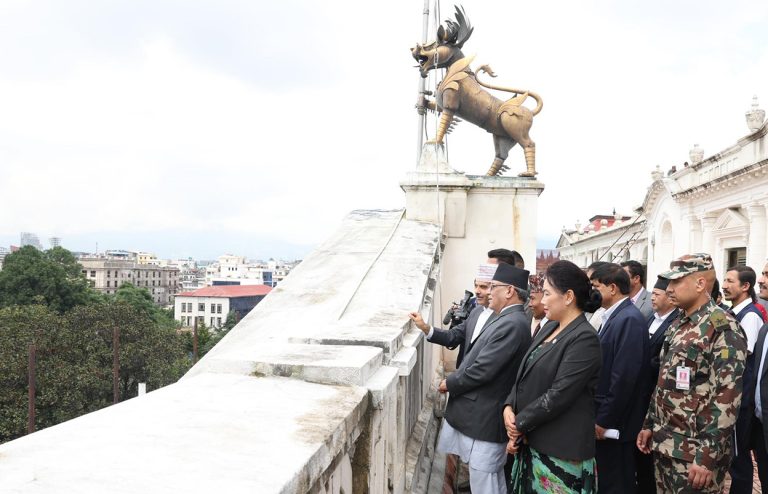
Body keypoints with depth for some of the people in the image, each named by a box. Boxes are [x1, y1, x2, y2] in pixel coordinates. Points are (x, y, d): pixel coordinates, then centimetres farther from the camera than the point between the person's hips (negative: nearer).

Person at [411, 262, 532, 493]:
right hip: (479, 415, 10)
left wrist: (449, 383, -9)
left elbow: (480, 371, -23)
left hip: (485, 419, -10)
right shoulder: (505, 319, 11)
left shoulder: (512, 324, -22)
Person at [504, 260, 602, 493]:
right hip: (531, 442, 8)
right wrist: (509, 408, -5)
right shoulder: (549, 328, 10)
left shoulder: (584, 338, -17)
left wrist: (519, 423, -13)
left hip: (560, 449, -8)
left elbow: (558, 394, -22)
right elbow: (525, 375, 11)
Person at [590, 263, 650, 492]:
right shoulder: (614, 316, 11)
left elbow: (625, 377, -24)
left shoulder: (629, 319, -18)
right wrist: (599, 416, 14)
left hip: (614, 423, -9)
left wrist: (604, 420, -19)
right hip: (604, 418, 9)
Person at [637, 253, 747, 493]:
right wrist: (649, 425, 14)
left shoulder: (723, 328, -15)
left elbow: (727, 398, -20)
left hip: (694, 455, -7)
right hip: (664, 446, 8)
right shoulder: (679, 325, 11)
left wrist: (707, 457, -21)